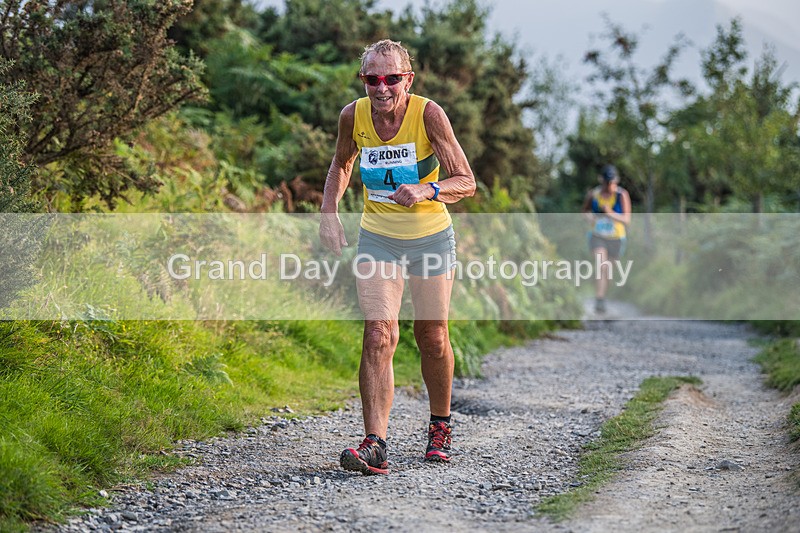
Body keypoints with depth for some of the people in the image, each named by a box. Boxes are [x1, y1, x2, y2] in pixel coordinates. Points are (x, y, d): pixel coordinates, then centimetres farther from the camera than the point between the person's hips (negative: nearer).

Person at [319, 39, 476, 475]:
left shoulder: (428, 114, -18)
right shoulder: (353, 116, -9)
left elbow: (467, 182, -16)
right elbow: (341, 164, 13)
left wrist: (427, 191, -34)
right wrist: (329, 212, 0)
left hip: (430, 238, -1)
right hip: (378, 238, 1)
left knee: (433, 339, 7)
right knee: (378, 335, -15)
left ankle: (440, 425, 33)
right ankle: (375, 444, -18)